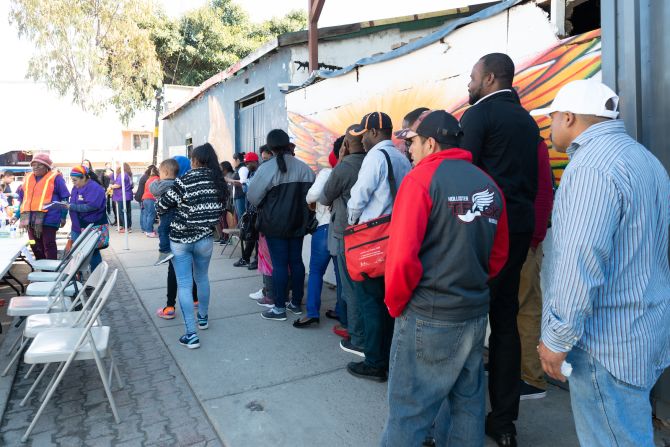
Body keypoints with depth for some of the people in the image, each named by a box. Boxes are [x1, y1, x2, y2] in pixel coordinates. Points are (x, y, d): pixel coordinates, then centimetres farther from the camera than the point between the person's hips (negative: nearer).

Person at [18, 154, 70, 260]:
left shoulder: (55, 177, -2)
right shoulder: (27, 178, 16)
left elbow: (64, 198, -2)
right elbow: (21, 198, 24)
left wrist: (63, 216, -5)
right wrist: (18, 214, 18)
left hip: (48, 218, -6)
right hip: (30, 218, 6)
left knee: (49, 245, -1)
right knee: (35, 245, 12)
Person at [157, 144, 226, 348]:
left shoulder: (185, 181, -12)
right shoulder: (219, 182, -1)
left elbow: (162, 206, -7)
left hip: (180, 239, -3)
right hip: (205, 238, 4)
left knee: (184, 284, 1)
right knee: (202, 278, 23)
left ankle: (191, 334, -2)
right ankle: (203, 317, 38)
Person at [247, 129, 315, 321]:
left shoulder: (266, 168, -13)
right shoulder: (303, 167, -2)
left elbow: (253, 196, -8)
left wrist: (264, 207, 12)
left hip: (275, 223, -4)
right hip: (298, 223, 4)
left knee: (279, 264, 1)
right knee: (296, 261, 12)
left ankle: (279, 308, 7)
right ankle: (296, 303, 24)